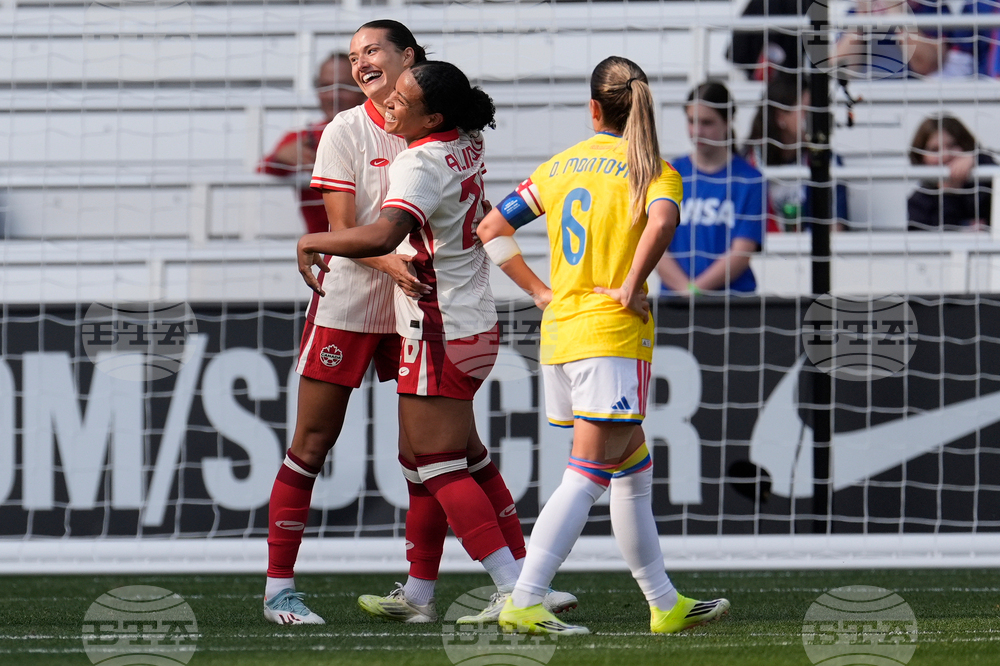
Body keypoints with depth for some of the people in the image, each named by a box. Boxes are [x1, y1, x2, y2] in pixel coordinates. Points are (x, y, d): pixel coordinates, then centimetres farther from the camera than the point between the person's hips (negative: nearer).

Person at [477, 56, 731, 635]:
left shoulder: (561, 167, 12)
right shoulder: (653, 170, -4)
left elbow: (492, 230, 14)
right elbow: (661, 223, -26)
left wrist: (540, 291, 14)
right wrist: (633, 287, -14)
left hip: (560, 330, 7)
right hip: (614, 335, -7)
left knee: (633, 469, 15)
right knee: (589, 475, -8)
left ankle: (665, 604, 20)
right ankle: (524, 603, -17)